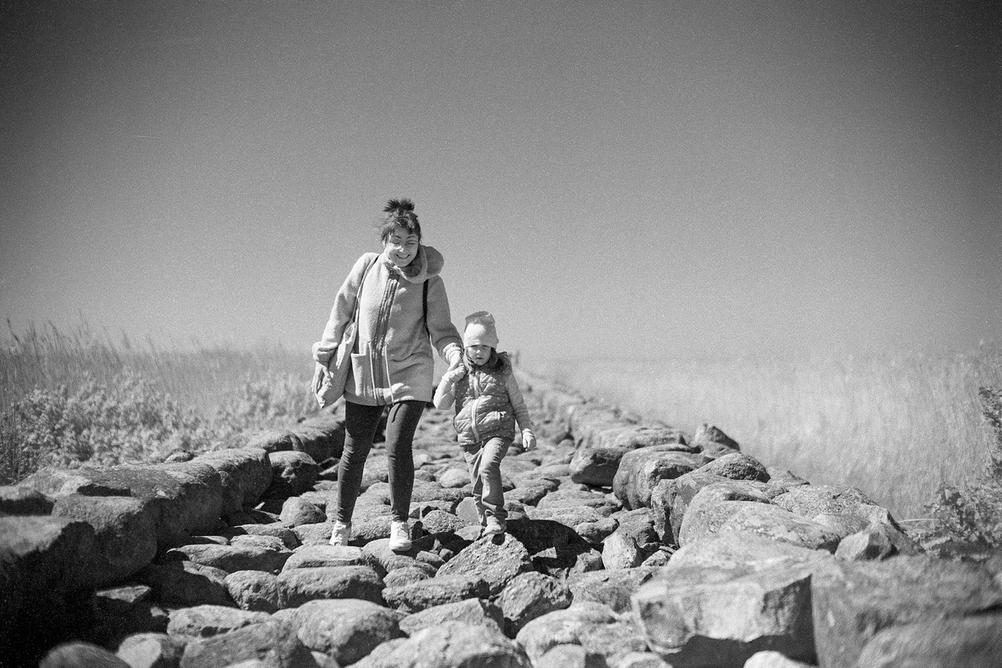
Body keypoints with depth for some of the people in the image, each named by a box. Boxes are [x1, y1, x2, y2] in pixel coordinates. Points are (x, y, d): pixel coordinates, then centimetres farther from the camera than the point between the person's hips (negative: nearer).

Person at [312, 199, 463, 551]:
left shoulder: (430, 282, -10)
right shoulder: (367, 265, -5)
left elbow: (441, 330, -5)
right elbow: (341, 312, 5)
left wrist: (455, 357, -25)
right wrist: (324, 357, 8)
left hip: (409, 375, -2)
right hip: (363, 374, 2)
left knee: (398, 447, -14)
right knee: (354, 452, 6)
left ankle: (399, 522, 5)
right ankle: (341, 523, 24)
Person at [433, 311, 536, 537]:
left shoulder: (502, 373, 3)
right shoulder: (458, 375, 9)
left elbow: (518, 405, 9)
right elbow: (440, 404, 8)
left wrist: (527, 431, 2)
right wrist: (447, 380, -5)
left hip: (498, 431, -4)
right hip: (469, 437, 4)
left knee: (488, 466, -28)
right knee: (478, 484, 5)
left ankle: (496, 517, -21)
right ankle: (487, 526, 20)